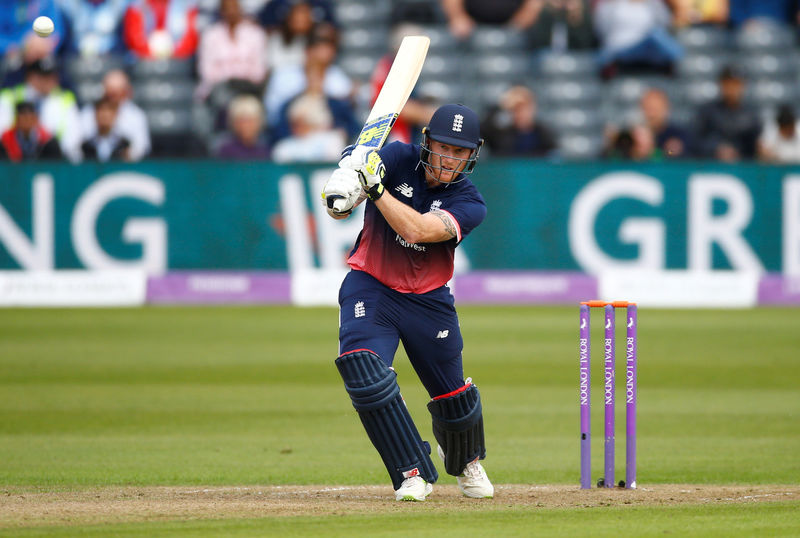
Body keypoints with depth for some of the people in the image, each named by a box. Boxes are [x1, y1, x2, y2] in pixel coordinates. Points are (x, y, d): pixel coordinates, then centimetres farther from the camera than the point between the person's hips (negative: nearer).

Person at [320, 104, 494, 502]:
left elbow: (416, 230, -28)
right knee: (363, 370, -26)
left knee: (454, 399, 9)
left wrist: (374, 186, -36)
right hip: (369, 289, -1)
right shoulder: (399, 159, -8)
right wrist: (345, 186, -50)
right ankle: (413, 475, -17)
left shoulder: (469, 204, -12)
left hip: (428, 301, 1)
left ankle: (466, 461, 45)